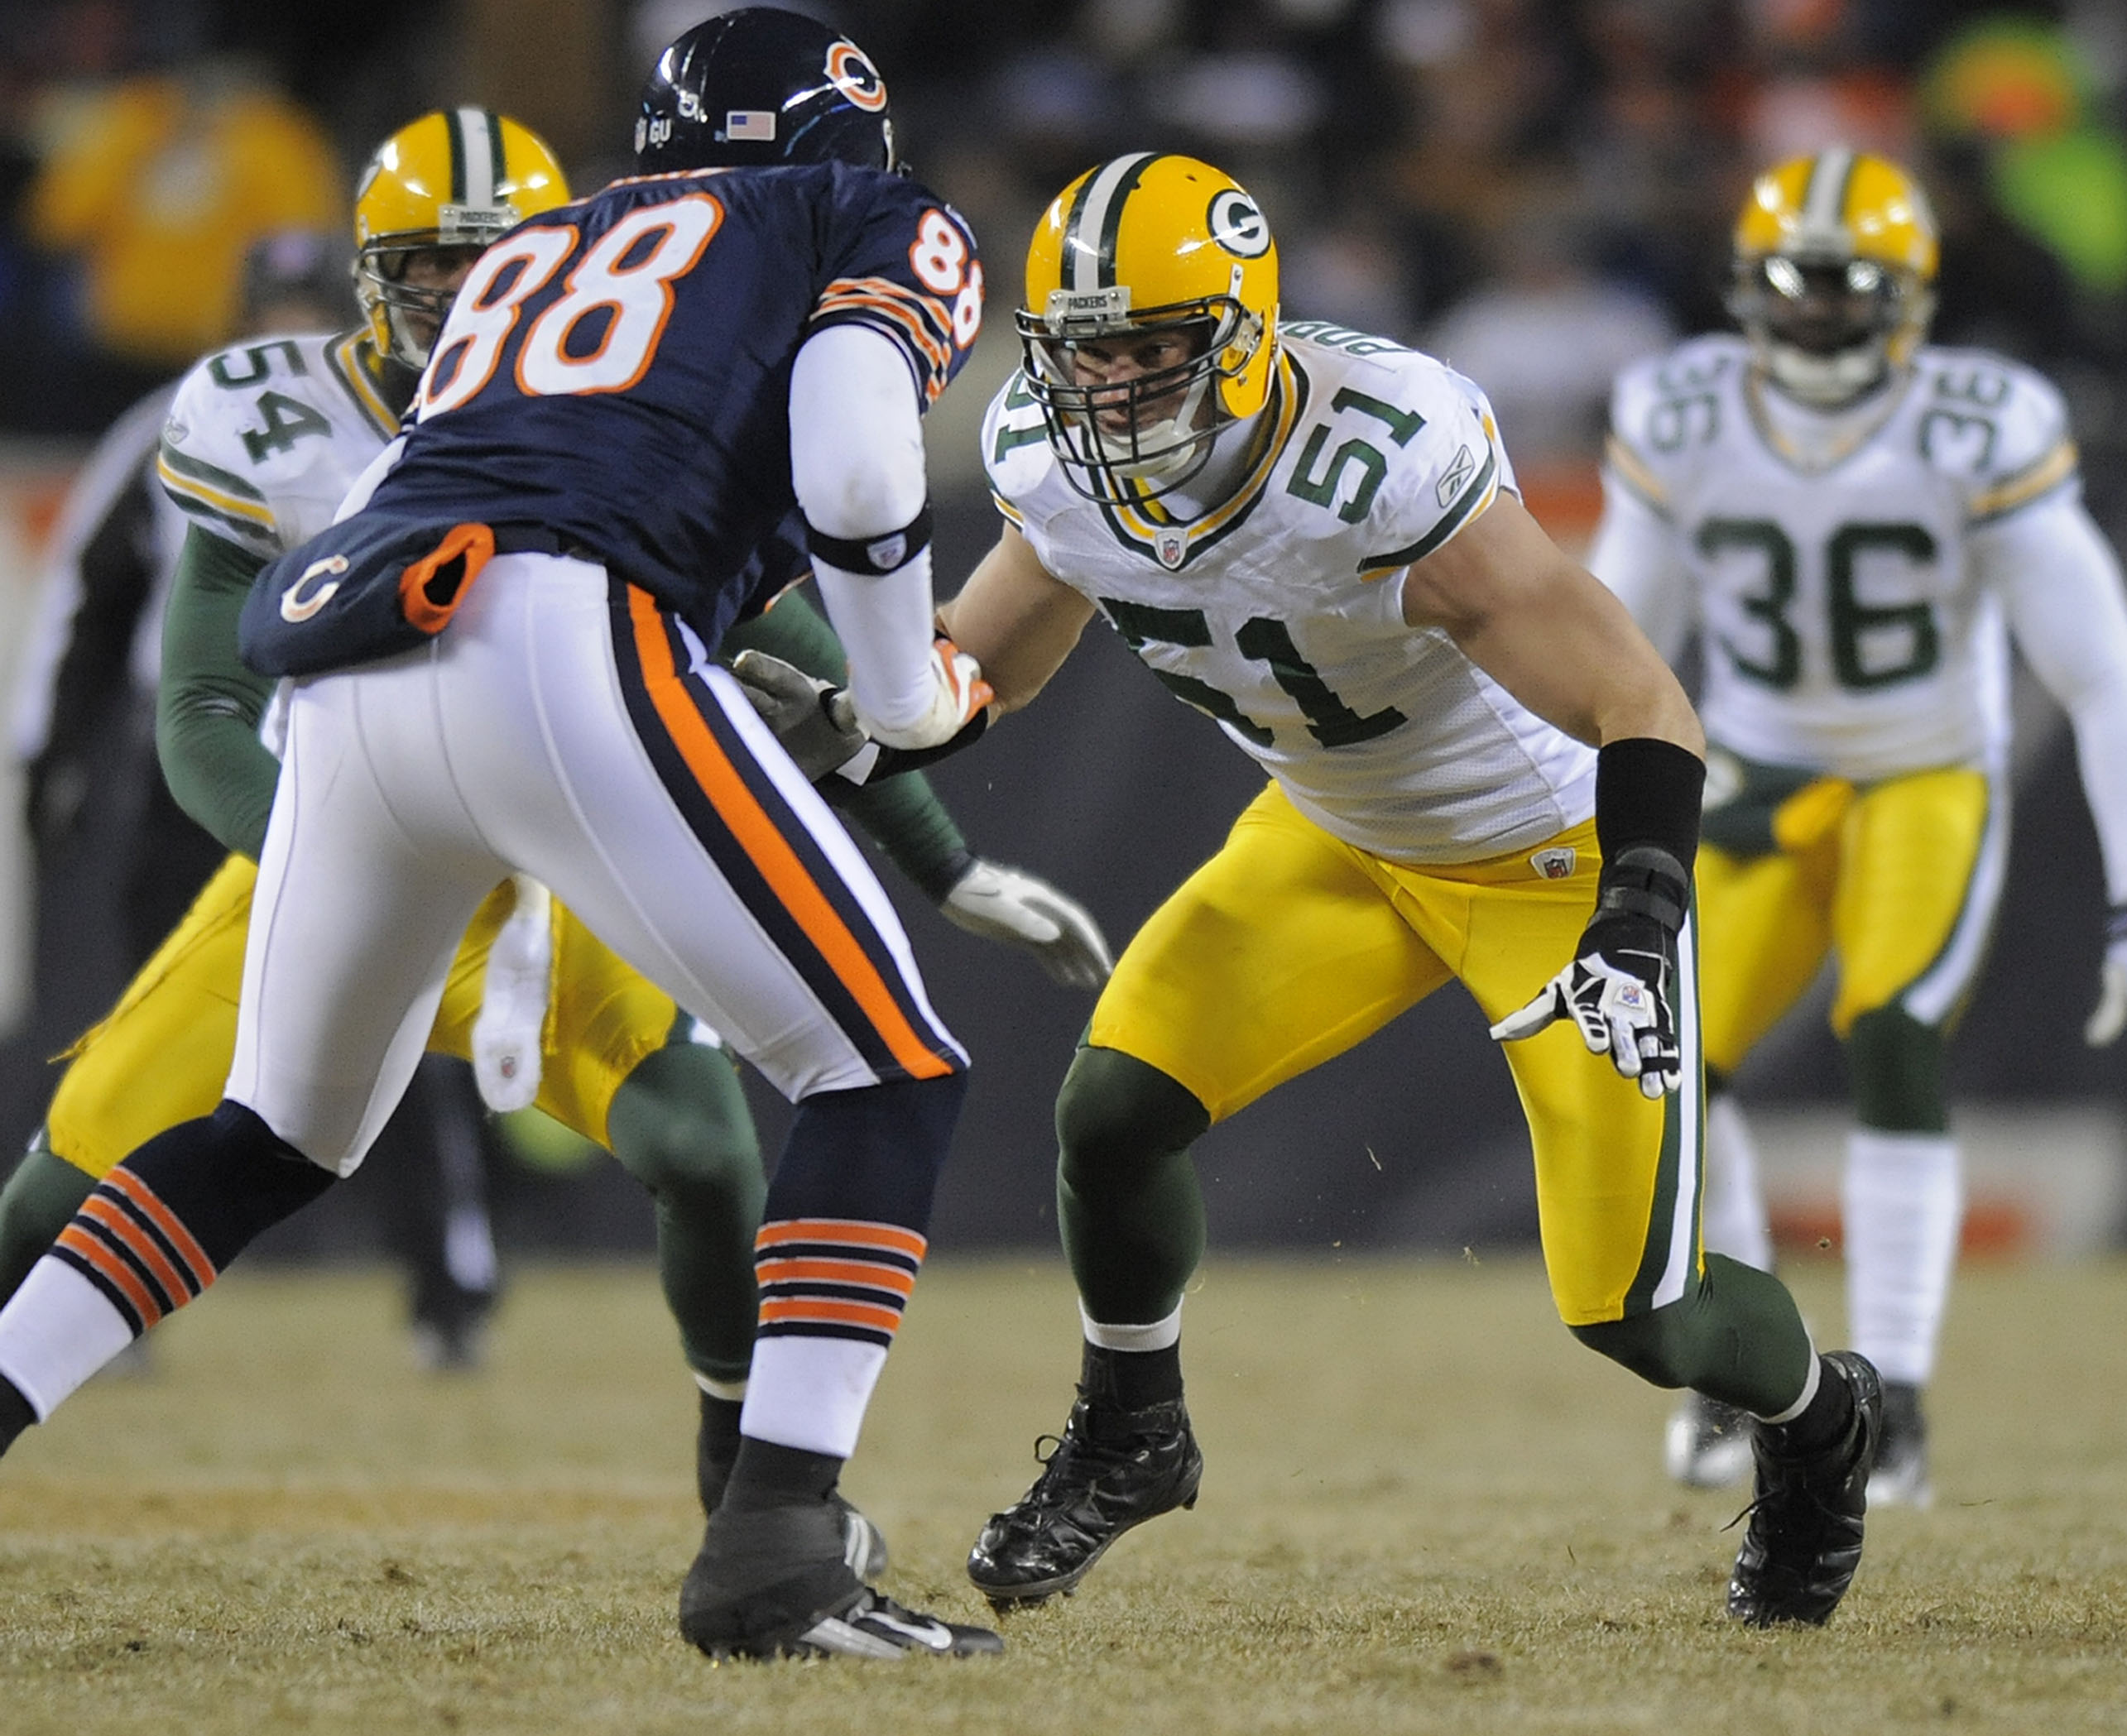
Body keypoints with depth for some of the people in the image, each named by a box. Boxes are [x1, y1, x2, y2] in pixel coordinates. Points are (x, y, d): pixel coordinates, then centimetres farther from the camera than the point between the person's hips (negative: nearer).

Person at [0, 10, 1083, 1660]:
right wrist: (914, 698, 14)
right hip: (566, 647, -6)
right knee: (888, 1074, 3)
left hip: (350, 682, 6)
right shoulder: (884, 224, 20)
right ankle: (778, 1550, -11)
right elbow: (854, 460, 0)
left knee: (280, 1134, 26)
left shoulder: (532, 255, 36)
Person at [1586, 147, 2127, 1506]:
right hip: (1764, 785, 3)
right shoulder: (1683, 425, -13)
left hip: (1932, 788, -3)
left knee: (1892, 1050, -24)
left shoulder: (1980, 439, -22)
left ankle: (1896, 1399, -13)